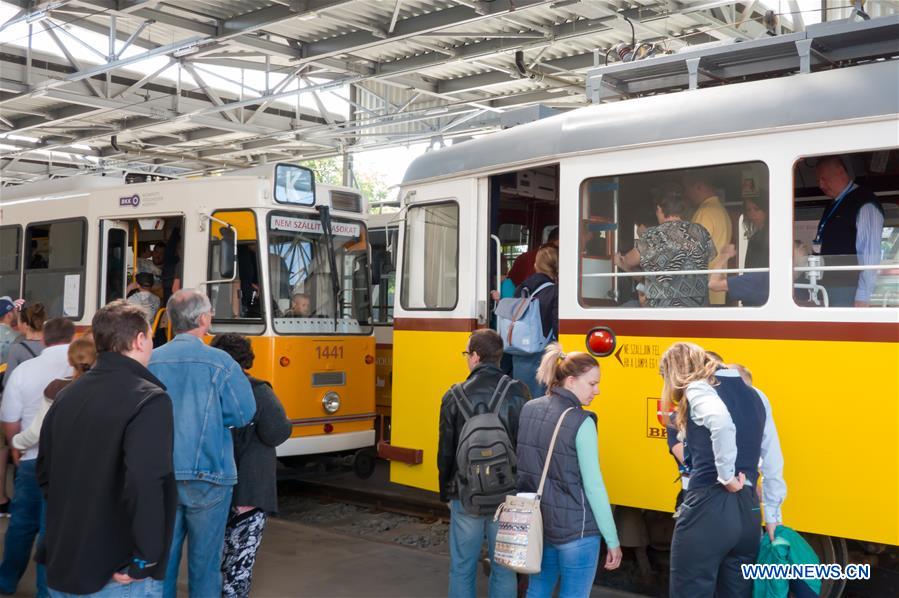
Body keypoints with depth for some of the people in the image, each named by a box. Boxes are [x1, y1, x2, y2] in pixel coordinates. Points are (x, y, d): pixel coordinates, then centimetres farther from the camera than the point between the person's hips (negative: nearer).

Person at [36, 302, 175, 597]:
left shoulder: (67, 395, 7)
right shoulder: (148, 399, -17)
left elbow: (46, 472, 16)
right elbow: (144, 483, -29)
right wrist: (146, 559, -20)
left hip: (62, 567, 7)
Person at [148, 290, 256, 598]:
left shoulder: (150, 362, 1)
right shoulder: (219, 361, -9)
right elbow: (244, 414, -8)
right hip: (206, 475, -3)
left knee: (162, 557, 13)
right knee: (204, 560, 8)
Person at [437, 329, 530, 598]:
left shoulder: (456, 396, -6)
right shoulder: (518, 393, -6)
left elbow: (446, 451, 0)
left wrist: (446, 492, 13)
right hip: (507, 495, 1)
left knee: (462, 568, 11)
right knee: (504, 569, 11)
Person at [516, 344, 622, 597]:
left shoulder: (528, 410, 2)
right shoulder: (581, 422, -16)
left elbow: (521, 467, 8)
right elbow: (593, 486, -16)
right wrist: (612, 540, -10)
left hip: (537, 524, 6)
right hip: (575, 530, -6)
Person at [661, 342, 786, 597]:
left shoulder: (698, 389, -5)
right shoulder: (755, 395, 15)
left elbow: (721, 422, -28)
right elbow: (773, 463, 14)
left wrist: (727, 476, -17)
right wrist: (772, 514, 19)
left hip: (707, 509, -7)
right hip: (748, 512, 7)